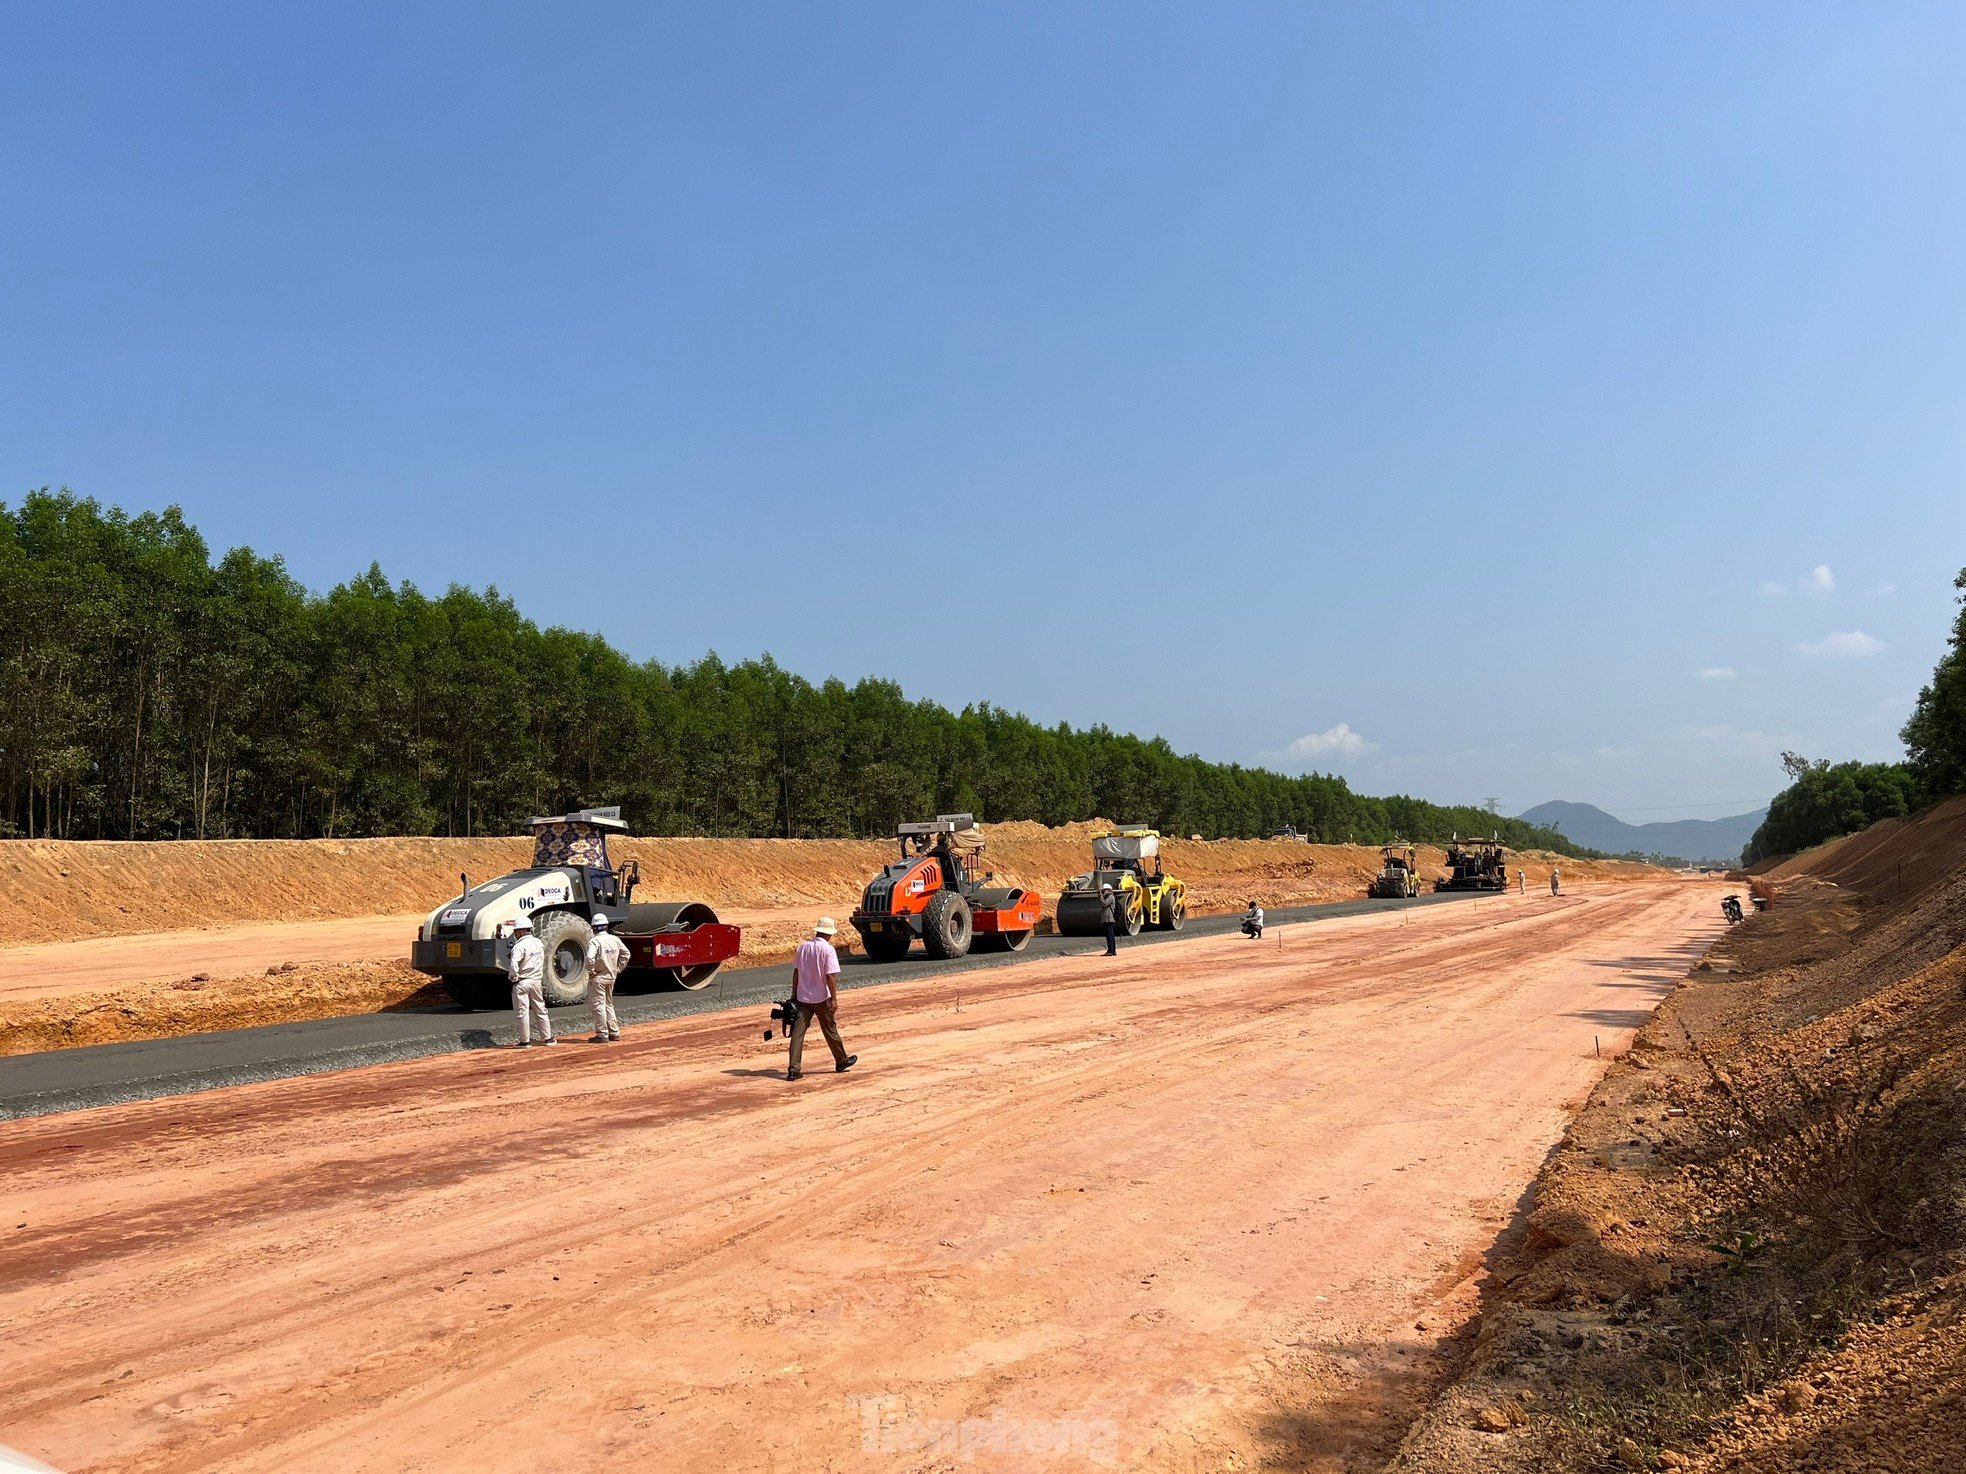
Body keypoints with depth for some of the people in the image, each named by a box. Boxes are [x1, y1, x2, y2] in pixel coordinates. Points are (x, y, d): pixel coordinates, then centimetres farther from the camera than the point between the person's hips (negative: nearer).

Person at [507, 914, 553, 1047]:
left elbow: (513, 965, -25)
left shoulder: (519, 946, -16)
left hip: (522, 983, -7)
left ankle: (525, 1040, 5)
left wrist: (513, 977, -11)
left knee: (523, 1012, 1)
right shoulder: (538, 943, 7)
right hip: (537, 981, 7)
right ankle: (547, 1038, 18)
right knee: (540, 1010, 14)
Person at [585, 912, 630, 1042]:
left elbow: (590, 958, -30)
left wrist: (591, 971, -14)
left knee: (597, 1006, 1)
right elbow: (625, 954, 11)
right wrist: (617, 969, 14)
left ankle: (602, 1035, 1)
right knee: (608, 1004, 18)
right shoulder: (615, 939, 3)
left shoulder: (594, 941, -17)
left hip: (598, 978, -7)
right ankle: (614, 1033, 19)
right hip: (611, 977, 7)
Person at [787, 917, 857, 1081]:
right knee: (830, 1029, 12)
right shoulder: (828, 949, -13)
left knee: (798, 1032, 0)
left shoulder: (803, 946, 4)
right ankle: (841, 1061, 28)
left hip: (802, 997, 4)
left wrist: (794, 994, 17)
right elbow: (831, 976, -16)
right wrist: (834, 998, -13)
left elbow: (796, 972, 9)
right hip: (821, 998, -4)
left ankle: (793, 1068, -8)